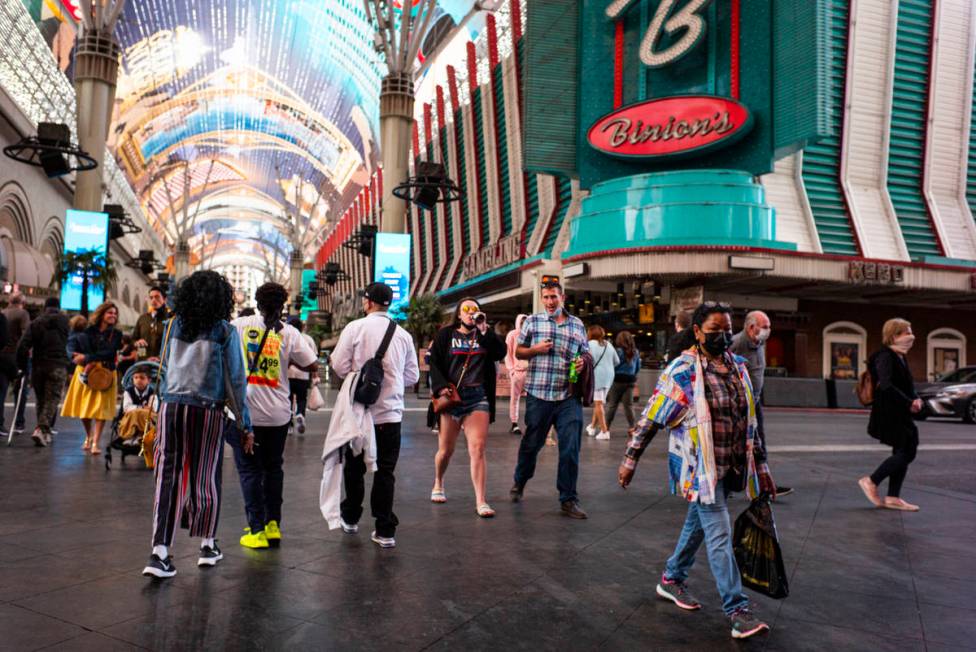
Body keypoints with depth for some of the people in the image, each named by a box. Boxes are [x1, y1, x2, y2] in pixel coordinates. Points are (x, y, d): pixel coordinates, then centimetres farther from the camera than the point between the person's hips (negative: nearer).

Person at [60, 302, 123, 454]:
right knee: (83, 407, 6)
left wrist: (87, 358, -19)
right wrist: (90, 363, -21)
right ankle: (88, 437, 29)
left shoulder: (116, 334, 0)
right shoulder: (90, 331, 4)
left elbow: (110, 353, -11)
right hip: (86, 372, 1)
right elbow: (86, 349, -3)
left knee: (101, 408, -8)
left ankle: (95, 443, -6)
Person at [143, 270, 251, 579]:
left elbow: (164, 366, 13)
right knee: (205, 478, 10)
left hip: (170, 407, 2)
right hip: (207, 411, -2)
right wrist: (245, 425, 4)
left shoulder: (172, 325, 6)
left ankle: (159, 552, 2)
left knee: (168, 477, 4)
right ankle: (207, 546, 25)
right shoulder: (225, 331, -4)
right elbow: (236, 380, -2)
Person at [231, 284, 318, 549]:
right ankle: (273, 525, 20)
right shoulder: (289, 333, -2)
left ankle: (257, 530, 6)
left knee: (249, 470, 7)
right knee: (273, 468, 17)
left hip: (245, 410, -1)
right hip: (278, 412, 1)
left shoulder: (239, 325, -2)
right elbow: (313, 365, 0)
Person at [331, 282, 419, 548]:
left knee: (354, 467, 17)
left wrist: (357, 375, 10)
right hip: (391, 412, 2)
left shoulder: (356, 327, -8)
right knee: (385, 471, 7)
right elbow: (413, 375, 6)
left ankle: (350, 518, 32)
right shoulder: (403, 334, 1)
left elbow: (340, 366, -11)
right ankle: (385, 531, 8)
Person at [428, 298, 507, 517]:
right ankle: (438, 485, 38)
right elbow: (434, 363, 2)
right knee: (446, 449, 11)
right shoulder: (446, 334, 8)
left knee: (478, 450, -9)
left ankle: (481, 501, -8)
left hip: (478, 397, 1)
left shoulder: (485, 335, 13)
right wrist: (441, 387, -13)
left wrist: (483, 329, -11)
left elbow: (501, 352, -6)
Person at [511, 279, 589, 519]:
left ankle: (568, 500, 8)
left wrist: (582, 362, -5)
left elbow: (586, 354, 18)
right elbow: (518, 351, 11)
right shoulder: (532, 321, 7)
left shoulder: (577, 325, 11)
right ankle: (519, 482, 37)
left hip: (569, 397, 1)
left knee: (570, 448, -3)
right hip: (538, 394, -1)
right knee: (531, 443, 12)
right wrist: (535, 349, -10)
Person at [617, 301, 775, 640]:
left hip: (730, 467, 7)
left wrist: (761, 465, 14)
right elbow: (651, 416, -10)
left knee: (697, 525, 18)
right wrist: (631, 458, -9)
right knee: (720, 536, -4)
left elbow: (751, 421, 14)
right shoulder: (683, 369, -14)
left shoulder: (738, 367, 7)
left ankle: (672, 580, 36)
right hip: (699, 466, -7)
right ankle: (737, 609, 5)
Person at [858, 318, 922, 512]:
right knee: (905, 453, -9)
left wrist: (915, 399, 0)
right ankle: (871, 481, 5)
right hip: (889, 414, -10)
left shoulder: (901, 357, 14)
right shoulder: (885, 356, -15)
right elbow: (886, 386, -27)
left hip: (900, 415, 10)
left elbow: (907, 385, 20)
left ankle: (893, 498, 15)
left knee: (904, 453, 9)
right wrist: (909, 403, -23)